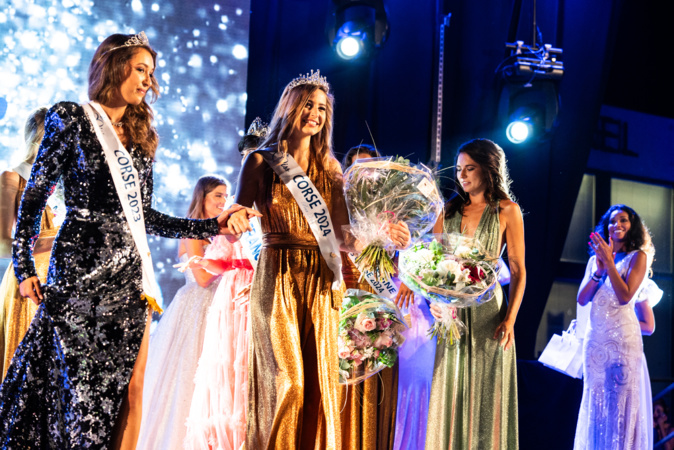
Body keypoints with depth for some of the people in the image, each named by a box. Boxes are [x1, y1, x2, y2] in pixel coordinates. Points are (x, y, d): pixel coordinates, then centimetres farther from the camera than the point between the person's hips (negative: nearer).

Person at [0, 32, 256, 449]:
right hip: (82, 272, -6)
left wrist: (212, 226, 9)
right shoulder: (71, 119, 2)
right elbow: (35, 195, 2)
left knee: (130, 388, 2)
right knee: (84, 388, -6)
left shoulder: (140, 137, 18)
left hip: (130, 274, 6)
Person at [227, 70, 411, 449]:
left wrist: (384, 234, -13)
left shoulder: (331, 170, 11)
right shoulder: (261, 162, 4)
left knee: (319, 380, 2)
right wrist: (234, 220, -22)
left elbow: (344, 239, 4)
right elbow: (236, 221, 1)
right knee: (285, 380, -8)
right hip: (277, 278, -3)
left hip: (321, 282, 3)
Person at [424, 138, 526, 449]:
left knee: (485, 396, -1)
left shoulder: (507, 211, 2)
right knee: (450, 394, 5)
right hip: (451, 311, 4)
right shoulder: (449, 211, 13)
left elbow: (518, 271, -2)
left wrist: (509, 319, -12)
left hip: (487, 312, -4)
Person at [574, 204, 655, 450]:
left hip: (624, 339, -5)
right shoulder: (595, 259, 14)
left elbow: (625, 296, -12)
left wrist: (609, 262, -12)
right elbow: (581, 299, 5)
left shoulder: (638, 257, 1)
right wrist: (599, 269, -7)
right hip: (595, 339, 5)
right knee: (596, 404, 6)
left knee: (622, 404, -3)